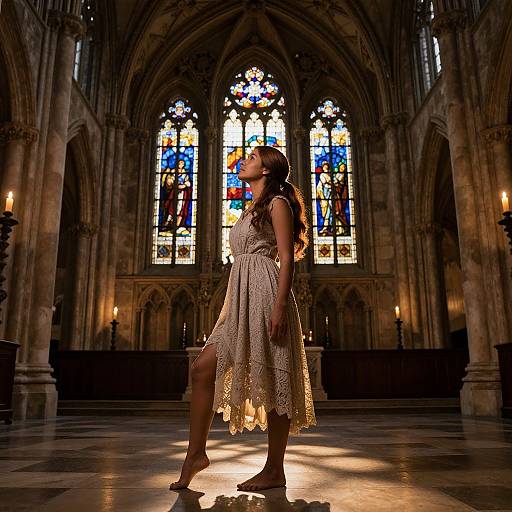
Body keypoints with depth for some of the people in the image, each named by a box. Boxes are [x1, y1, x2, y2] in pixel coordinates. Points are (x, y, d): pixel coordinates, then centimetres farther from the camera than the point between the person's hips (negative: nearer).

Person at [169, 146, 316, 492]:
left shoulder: (277, 202, 1)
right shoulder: (252, 210, 26)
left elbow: (287, 257, -10)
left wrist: (280, 305, -21)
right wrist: (233, 307, 20)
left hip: (264, 294, -9)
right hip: (241, 298, 9)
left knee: (272, 382, -4)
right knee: (203, 369, 1)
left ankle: (275, 471, 5)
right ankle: (196, 453, 9)